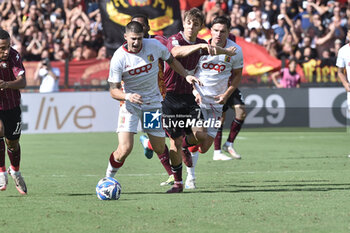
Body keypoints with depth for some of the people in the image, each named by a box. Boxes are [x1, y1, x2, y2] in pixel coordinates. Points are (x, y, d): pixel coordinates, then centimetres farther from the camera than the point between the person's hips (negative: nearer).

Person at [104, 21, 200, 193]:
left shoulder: (154, 45, -10)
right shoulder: (118, 58, -18)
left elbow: (171, 60, 12)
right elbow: (113, 90, -15)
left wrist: (186, 76, 4)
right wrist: (128, 96, -35)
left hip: (153, 103, 3)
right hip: (130, 105, -3)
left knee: (160, 149, 5)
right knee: (125, 149, -18)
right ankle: (108, 178, 6)